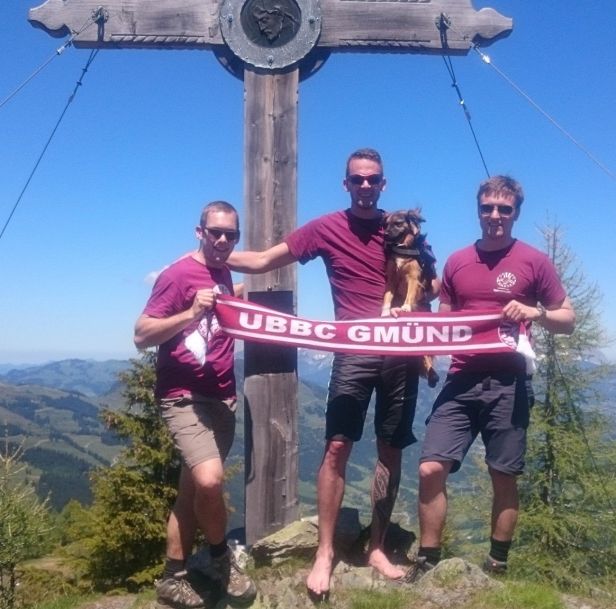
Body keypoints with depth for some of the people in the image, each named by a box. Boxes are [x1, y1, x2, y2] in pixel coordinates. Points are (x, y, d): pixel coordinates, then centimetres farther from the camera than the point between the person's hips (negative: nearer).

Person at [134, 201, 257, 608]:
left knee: (193, 490, 12)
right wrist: (191, 313, -28)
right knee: (209, 479, -24)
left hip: (221, 398, 7)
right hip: (184, 398, -7)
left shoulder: (224, 274, 12)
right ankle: (221, 556, 4)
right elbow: (141, 335, -17)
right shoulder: (178, 275, -11)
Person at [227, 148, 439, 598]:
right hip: (354, 352, -3)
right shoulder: (327, 228, 1)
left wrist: (427, 288, -5)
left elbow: (430, 284, 18)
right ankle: (325, 552, 6)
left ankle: (377, 548, 21)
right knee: (337, 447, -7)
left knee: (391, 451, 8)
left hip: (402, 353, 3)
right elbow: (262, 261, 1)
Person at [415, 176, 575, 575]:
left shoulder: (535, 261, 1)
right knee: (431, 469, -4)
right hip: (461, 381, 3)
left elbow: (569, 320, 5)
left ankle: (498, 566, 24)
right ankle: (428, 562, 10)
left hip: (508, 384, -2)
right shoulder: (457, 262, 10)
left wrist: (536, 312, -14)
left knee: (504, 478, 7)